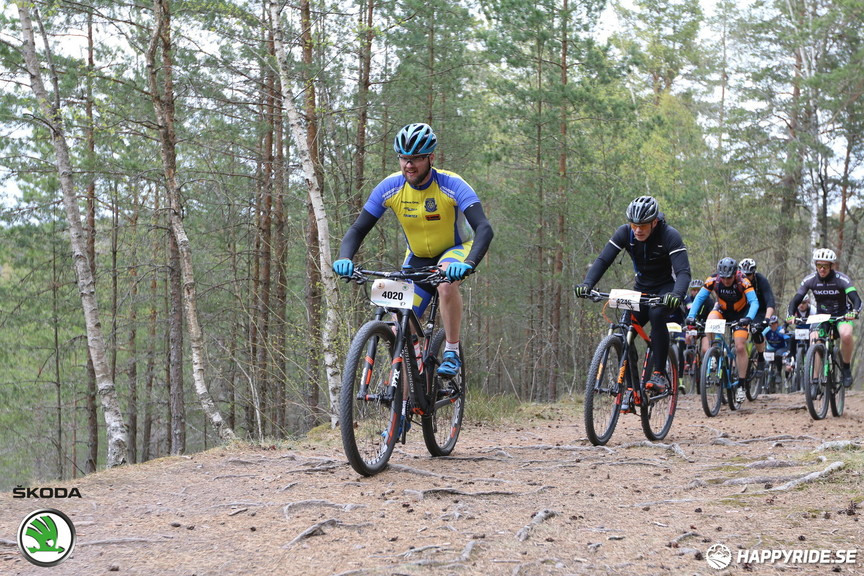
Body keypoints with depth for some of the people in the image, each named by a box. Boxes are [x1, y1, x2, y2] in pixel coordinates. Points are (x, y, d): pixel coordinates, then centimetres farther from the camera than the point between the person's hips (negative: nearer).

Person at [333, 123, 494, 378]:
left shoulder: (452, 185, -27)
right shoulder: (389, 187, -17)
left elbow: (484, 228, -37)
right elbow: (358, 229, -15)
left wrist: (468, 263, -55)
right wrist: (344, 258, -35)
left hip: (455, 251, -3)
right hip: (417, 259, 3)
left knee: (447, 284, -38)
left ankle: (452, 353, -20)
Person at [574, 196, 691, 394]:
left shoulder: (670, 236, -26)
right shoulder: (625, 233, -15)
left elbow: (683, 271, -34)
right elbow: (603, 260, -19)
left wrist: (677, 294, -54)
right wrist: (587, 284, -37)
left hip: (667, 287, -4)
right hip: (642, 287, 4)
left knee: (656, 314, -34)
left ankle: (659, 374, -27)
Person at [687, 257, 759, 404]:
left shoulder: (742, 281, -30)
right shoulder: (713, 279, -25)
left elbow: (754, 302, -36)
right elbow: (699, 298, -24)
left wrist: (748, 318, -55)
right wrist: (691, 316, -38)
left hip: (740, 313, -2)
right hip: (722, 310, 2)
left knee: (740, 347, -13)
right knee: (710, 320, -33)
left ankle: (740, 385, -4)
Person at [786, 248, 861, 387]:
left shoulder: (842, 279, -20)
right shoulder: (810, 279, -12)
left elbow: (856, 300, -28)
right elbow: (796, 300, -12)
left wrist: (854, 312, -50)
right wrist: (790, 315, -32)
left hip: (841, 315, -2)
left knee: (846, 335, -34)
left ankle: (846, 368, -11)